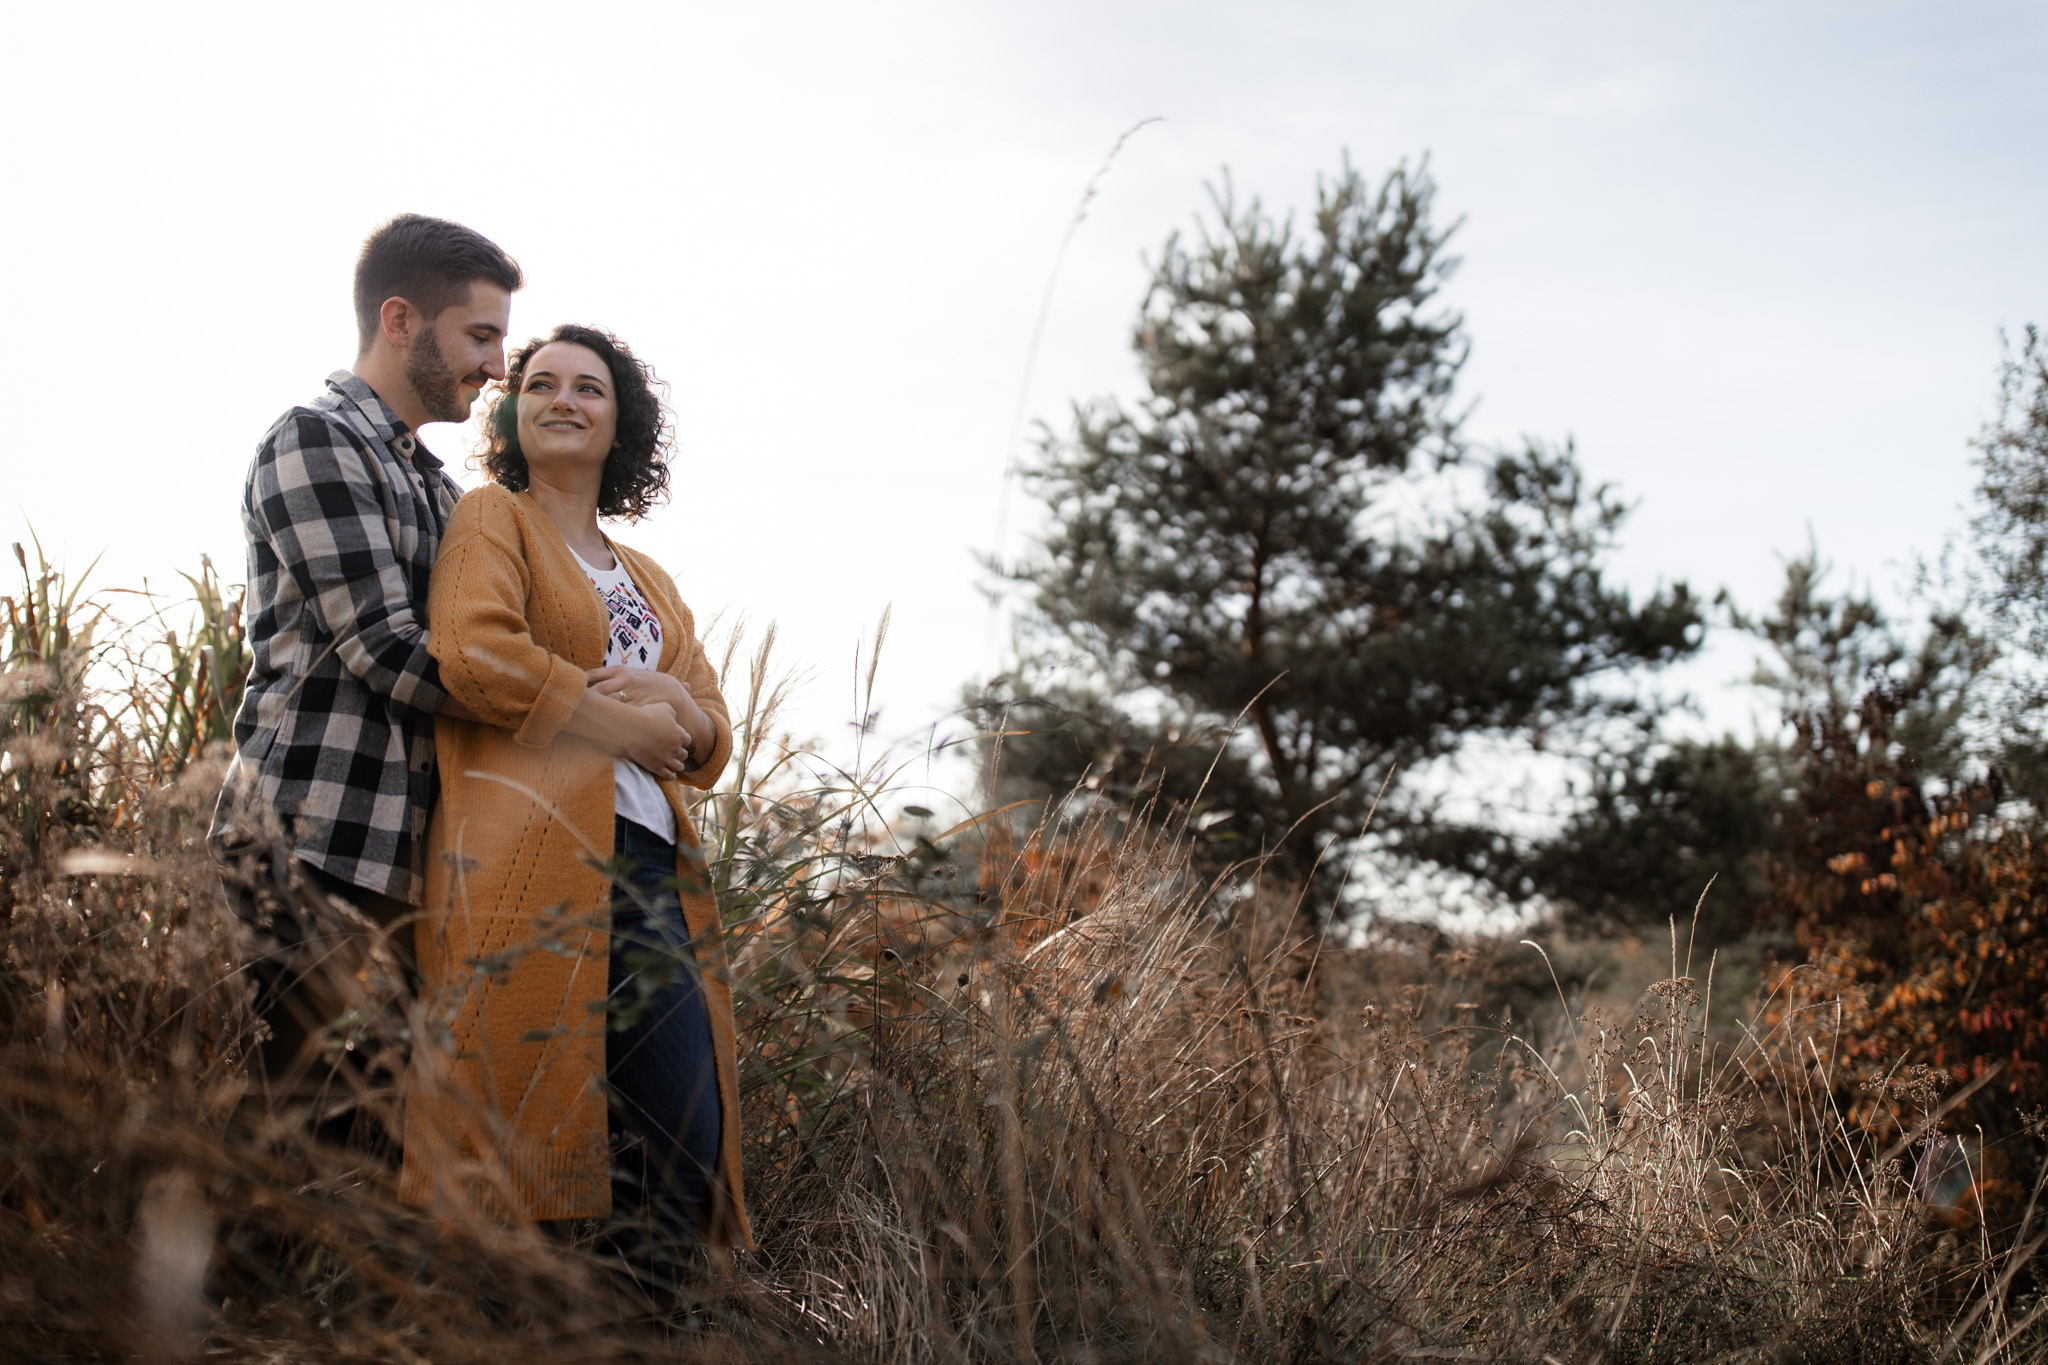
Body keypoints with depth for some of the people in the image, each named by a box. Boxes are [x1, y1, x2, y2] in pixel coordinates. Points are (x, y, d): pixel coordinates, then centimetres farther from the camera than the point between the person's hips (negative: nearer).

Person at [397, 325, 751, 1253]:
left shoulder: (649, 582, 28)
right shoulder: (493, 518, 10)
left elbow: (711, 739, 21)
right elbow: (472, 652, -10)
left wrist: (675, 705, -3)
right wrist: (620, 720, -4)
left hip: (647, 867, 6)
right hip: (531, 855, -6)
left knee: (684, 1140, -4)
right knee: (525, 1126, -11)